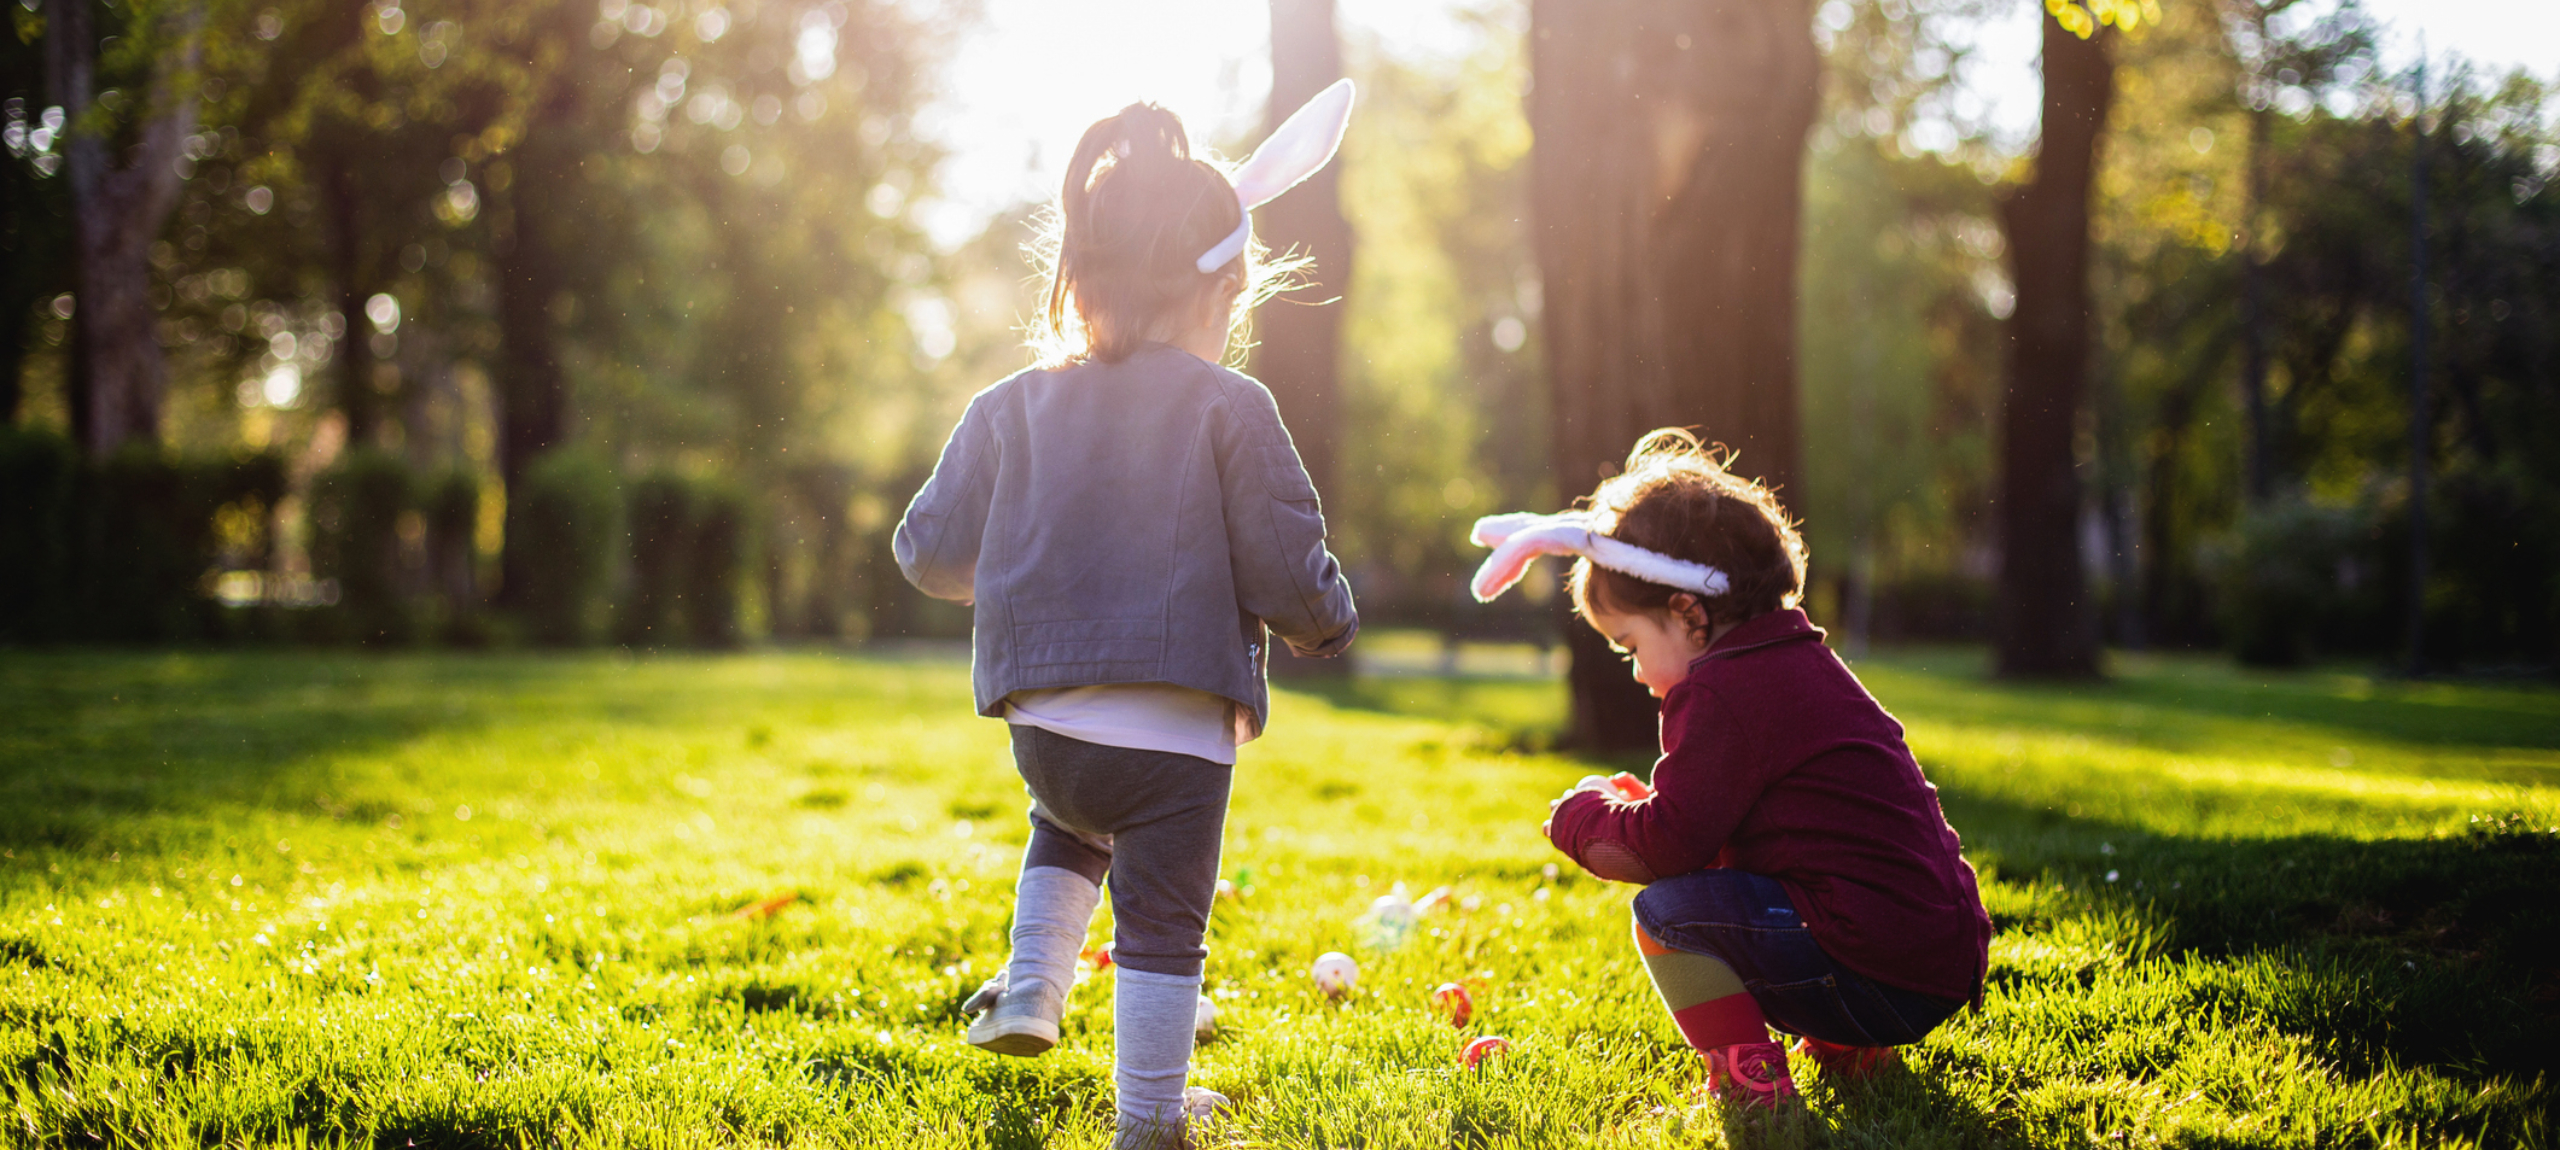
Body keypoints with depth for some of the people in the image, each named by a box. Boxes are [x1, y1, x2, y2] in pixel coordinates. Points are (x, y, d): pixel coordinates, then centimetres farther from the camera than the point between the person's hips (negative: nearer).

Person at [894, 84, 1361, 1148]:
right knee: (1161, 925, 9)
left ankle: (1030, 988, 23)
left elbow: (929, 551, 8)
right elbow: (1287, 571, -8)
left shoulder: (1013, 410, 4)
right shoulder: (1230, 410, -8)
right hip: (1177, 734, -4)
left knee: (1069, 830, 36)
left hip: (1045, 724, 4)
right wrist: (1326, 624, 15)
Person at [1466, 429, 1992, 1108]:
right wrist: (1639, 806, 20)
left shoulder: (1722, 692, -13)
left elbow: (1669, 843, -14)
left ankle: (1747, 1076, -11)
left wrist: (1585, 817, 4)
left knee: (1665, 912, -11)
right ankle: (1846, 1048, 22)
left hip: (1880, 973, -10)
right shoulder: (1803, 664, 18)